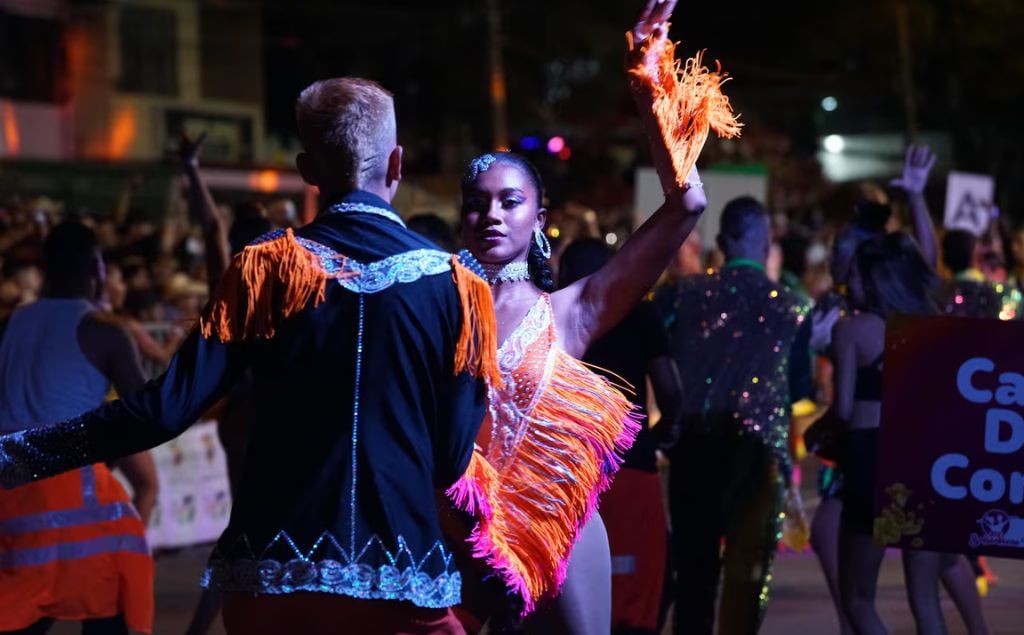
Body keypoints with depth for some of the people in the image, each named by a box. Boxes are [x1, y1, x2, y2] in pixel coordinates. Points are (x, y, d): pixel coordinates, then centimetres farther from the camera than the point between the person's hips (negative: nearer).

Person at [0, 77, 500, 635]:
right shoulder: (451, 284, -4)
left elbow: (167, 408, -10)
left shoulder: (268, 268, -4)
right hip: (402, 582, -1)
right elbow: (454, 457, -4)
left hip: (273, 574, 1)